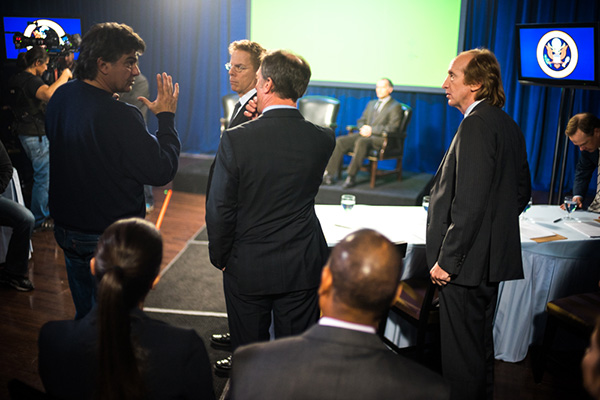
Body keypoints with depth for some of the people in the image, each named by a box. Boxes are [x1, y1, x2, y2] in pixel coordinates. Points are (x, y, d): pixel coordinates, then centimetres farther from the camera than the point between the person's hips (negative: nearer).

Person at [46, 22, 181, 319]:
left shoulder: (60, 98, 0)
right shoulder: (119, 116, -27)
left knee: (84, 312, 24)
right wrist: (166, 117, -12)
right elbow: (162, 171, -24)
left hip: (67, 228, 8)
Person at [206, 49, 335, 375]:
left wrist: (220, 257, 4)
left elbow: (219, 210, -13)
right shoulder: (322, 139, -9)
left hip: (247, 267, -2)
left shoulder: (236, 139, -18)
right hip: (303, 266, 3)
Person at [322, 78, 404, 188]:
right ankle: (329, 174, -19)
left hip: (383, 138, -7)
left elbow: (393, 128, -10)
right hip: (366, 134, 7)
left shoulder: (396, 106, 2)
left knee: (361, 142, -38)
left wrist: (371, 129, -16)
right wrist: (363, 129, -2)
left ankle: (351, 177, -35)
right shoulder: (371, 104, 25)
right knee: (340, 141, -16)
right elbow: (361, 120, 24)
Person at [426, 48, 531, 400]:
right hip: (493, 258, 10)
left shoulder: (477, 124, -18)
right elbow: (523, 190, 18)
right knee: (481, 345, 23)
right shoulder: (508, 124, 11)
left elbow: (469, 202, -24)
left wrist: (447, 260, -19)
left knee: (461, 355, 2)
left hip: (467, 264, -10)